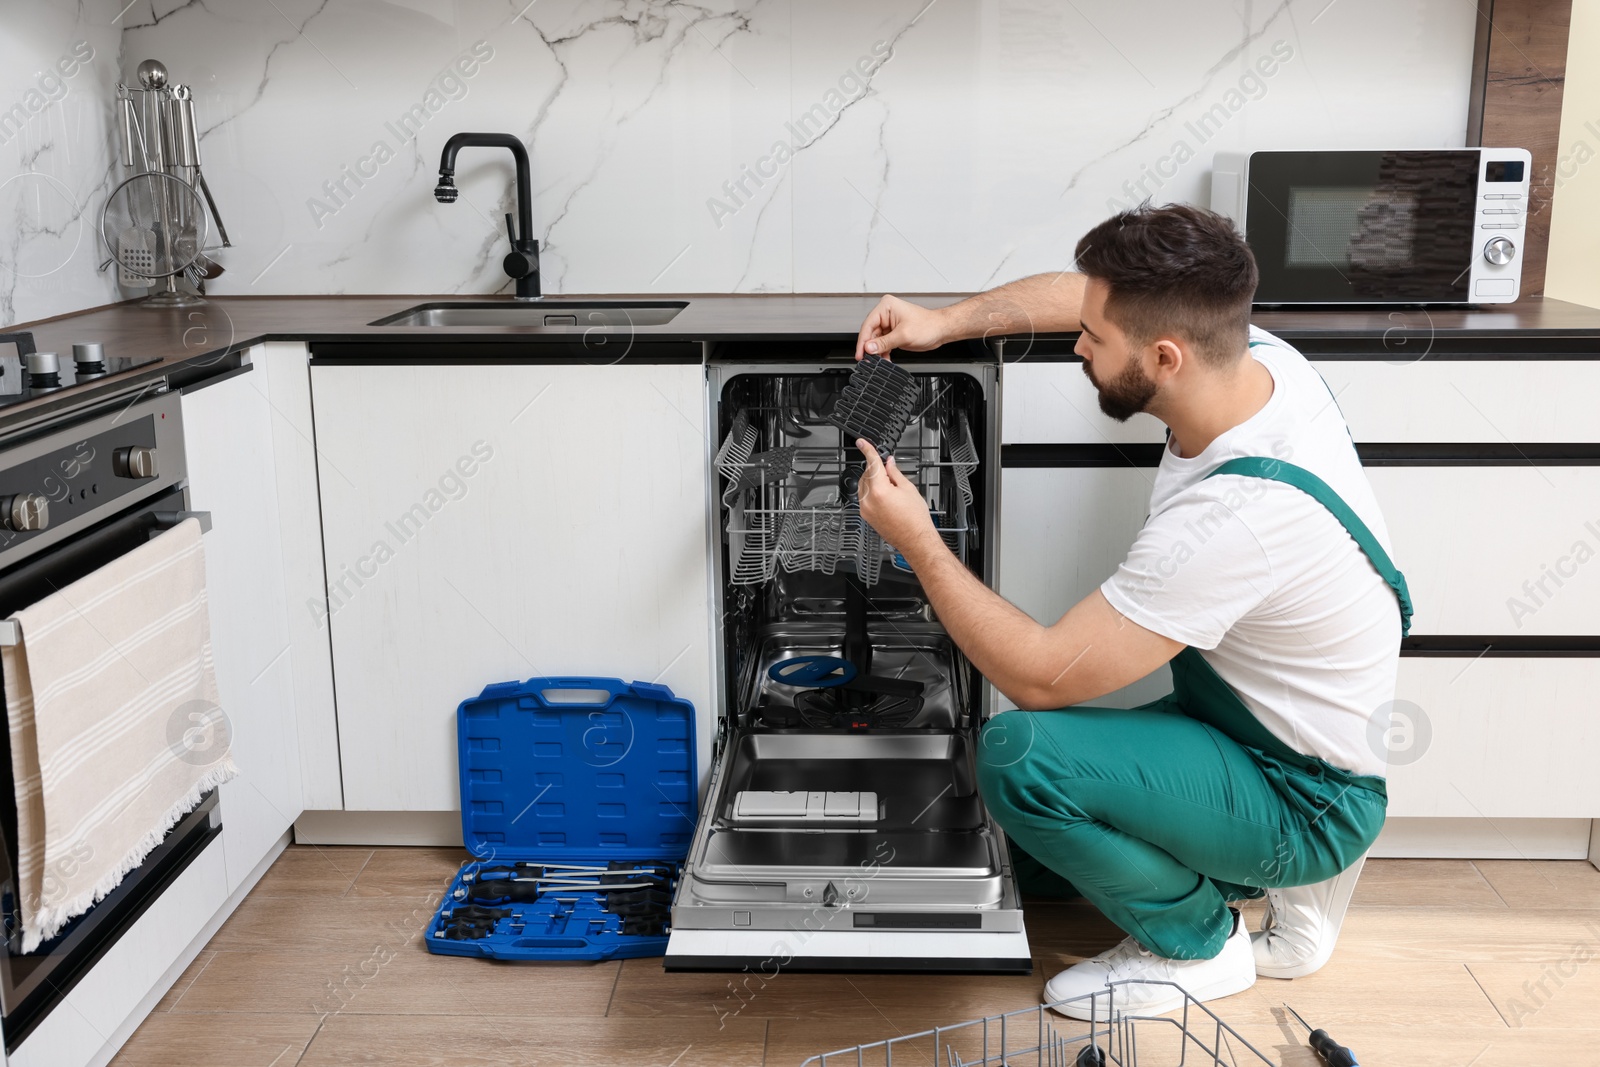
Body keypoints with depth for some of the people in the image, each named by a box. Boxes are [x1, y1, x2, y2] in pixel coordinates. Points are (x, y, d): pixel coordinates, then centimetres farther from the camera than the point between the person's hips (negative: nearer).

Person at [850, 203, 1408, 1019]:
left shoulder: (1234, 514, -37)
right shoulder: (1254, 354, -12)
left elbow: (1041, 677, -31)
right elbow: (1088, 293, 7)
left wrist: (918, 543, -23)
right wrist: (944, 321, -6)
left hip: (1302, 799, -9)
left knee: (1018, 754, -28)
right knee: (1036, 858, 19)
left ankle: (1196, 940, -4)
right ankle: (1279, 887, 18)